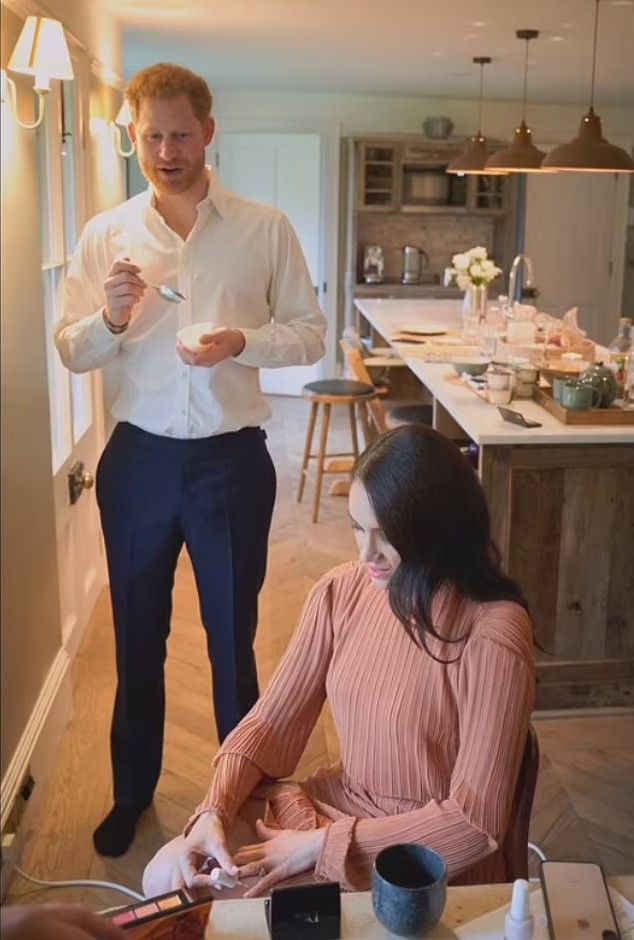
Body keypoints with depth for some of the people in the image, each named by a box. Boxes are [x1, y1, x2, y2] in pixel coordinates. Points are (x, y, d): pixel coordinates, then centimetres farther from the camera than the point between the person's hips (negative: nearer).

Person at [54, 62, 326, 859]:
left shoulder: (265, 229, -2)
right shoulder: (104, 234, 2)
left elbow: (310, 331, 0)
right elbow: (71, 351, 1)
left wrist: (243, 341, -19)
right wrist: (111, 319, -20)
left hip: (232, 457, -1)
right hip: (138, 457, 2)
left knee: (233, 631, 12)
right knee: (137, 633, 15)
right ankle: (132, 791, 36)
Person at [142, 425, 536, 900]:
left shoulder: (492, 636, -25)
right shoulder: (341, 592, -8)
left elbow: (475, 819, -22)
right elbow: (272, 720, -1)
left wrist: (321, 846, -21)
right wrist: (215, 810, -18)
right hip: (334, 807, 5)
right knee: (168, 875, -5)